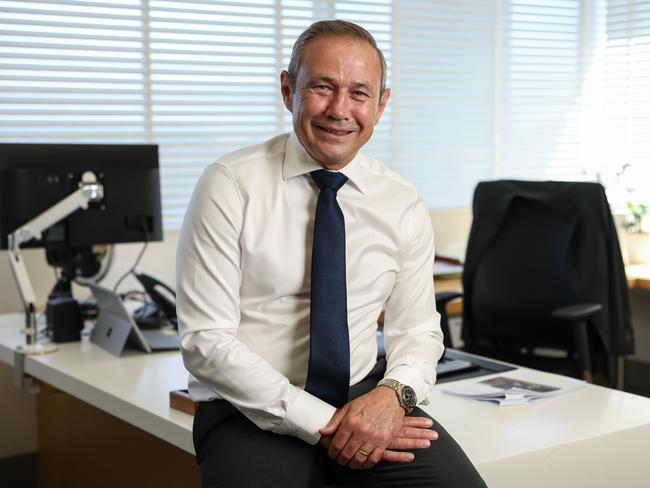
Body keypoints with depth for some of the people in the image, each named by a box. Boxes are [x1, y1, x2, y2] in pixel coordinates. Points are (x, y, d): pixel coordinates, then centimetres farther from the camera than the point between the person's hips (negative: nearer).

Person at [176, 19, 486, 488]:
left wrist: (394, 393, -14)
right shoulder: (229, 186, -8)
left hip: (365, 397, 3)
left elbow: (417, 327, 8)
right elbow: (207, 341, -12)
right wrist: (321, 424, -18)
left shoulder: (403, 204, 3)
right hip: (253, 414, -2)